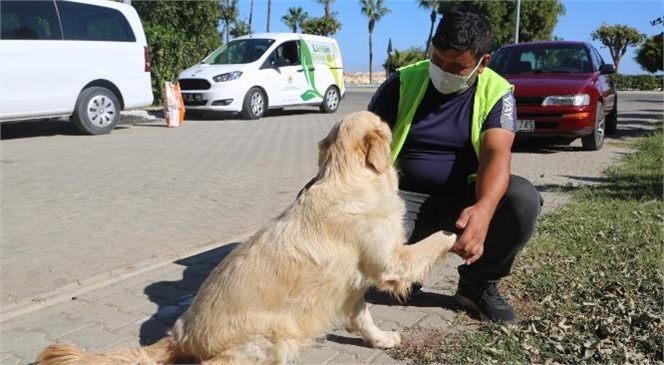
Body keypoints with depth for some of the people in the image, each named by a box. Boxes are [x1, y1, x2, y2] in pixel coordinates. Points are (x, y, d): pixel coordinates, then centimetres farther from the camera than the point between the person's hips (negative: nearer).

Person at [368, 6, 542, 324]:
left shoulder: (497, 92, -8)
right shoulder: (403, 81, -7)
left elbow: (496, 153, -24)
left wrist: (483, 208, -46)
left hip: (467, 196, 1)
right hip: (407, 195, -1)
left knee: (523, 199, -29)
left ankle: (478, 283, -3)